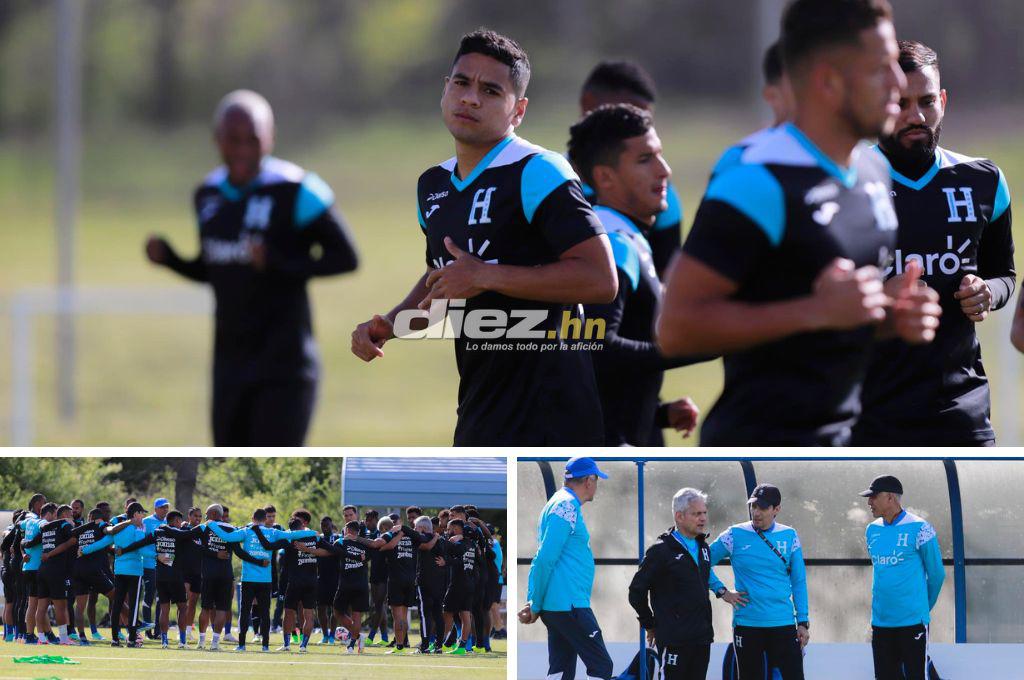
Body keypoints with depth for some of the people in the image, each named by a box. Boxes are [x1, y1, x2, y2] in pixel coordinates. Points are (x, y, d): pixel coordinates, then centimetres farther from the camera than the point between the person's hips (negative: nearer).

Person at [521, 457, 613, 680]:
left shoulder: (562, 503, 20)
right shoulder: (567, 506, -11)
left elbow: (543, 558, 20)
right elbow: (545, 559, -17)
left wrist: (533, 602, 13)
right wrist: (535, 606, -11)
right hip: (568, 605, -10)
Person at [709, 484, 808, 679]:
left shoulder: (789, 536, 4)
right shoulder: (735, 535, 1)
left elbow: (798, 582, 7)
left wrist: (803, 622, 3)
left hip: (783, 624, 0)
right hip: (746, 624, 0)